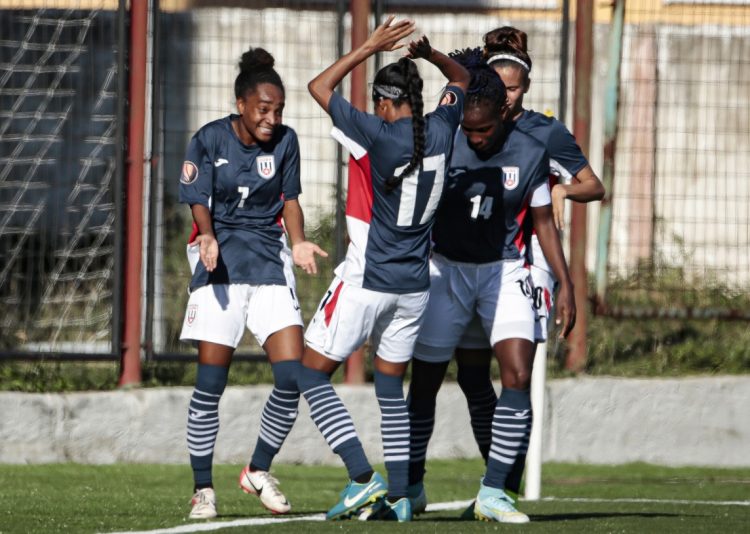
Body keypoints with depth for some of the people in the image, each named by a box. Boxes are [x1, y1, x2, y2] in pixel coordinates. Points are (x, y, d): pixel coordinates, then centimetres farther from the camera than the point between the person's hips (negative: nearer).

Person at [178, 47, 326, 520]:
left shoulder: (285, 141, 1)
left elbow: (290, 200, 10)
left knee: (293, 376, -9)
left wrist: (299, 243, -8)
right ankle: (203, 488, 6)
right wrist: (207, 237, -24)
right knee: (210, 383, -6)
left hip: (269, 259, 2)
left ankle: (259, 471, 12)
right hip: (219, 261, -2)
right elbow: (199, 202, -4)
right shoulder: (209, 140, -6)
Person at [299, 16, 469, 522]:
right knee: (391, 389, 16)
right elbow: (462, 79, 21)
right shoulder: (441, 131, -1)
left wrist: (369, 47, -4)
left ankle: (363, 477, -9)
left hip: (367, 281, -6)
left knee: (313, 375, 3)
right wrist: (429, 54, 5)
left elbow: (320, 87, -7)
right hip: (414, 285, 6)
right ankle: (398, 495, 11)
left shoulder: (378, 135, -17)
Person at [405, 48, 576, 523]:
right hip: (446, 269, 0)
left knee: (518, 375, -16)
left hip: (505, 270, 0)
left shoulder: (530, 154, -7)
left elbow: (544, 222, 5)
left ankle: (493, 492, -11)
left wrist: (566, 284, 0)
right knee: (425, 381, 5)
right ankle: (412, 486, 24)